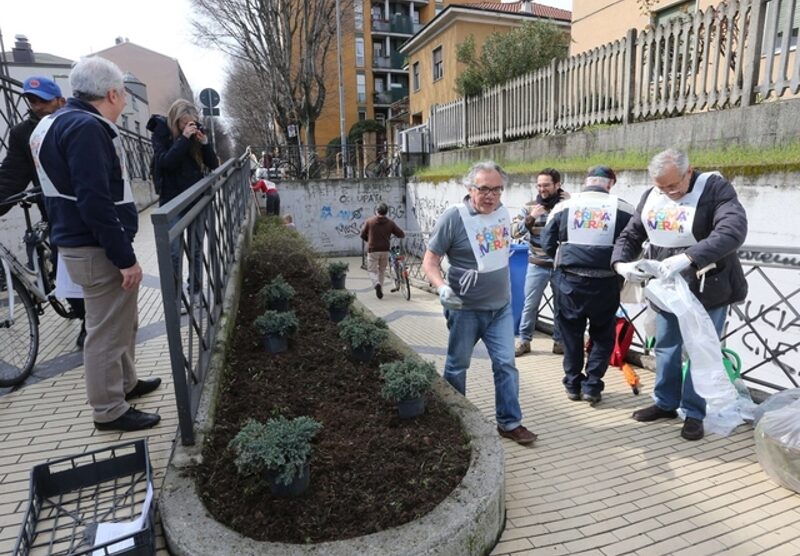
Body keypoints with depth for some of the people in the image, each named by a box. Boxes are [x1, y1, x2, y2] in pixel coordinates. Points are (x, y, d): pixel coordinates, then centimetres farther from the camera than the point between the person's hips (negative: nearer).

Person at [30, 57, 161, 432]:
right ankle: (110, 411, 13)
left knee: (121, 323, 21)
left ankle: (125, 383, 37)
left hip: (93, 245, 10)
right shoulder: (86, 127, -18)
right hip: (98, 250, -10)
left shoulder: (61, 122, 15)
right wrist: (125, 257, -21)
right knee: (107, 331, 0)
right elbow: (94, 202, -26)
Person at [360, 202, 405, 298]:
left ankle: (377, 284, -23)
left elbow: (363, 235, 4)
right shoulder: (390, 222, -1)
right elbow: (402, 234, 0)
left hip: (372, 250, -2)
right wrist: (393, 234, 21)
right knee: (382, 270, 18)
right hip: (385, 250, 2)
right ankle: (380, 289, 21)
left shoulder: (369, 221, -3)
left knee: (372, 270, 5)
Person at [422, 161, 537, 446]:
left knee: (506, 364, 5)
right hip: (465, 309, -5)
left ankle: (510, 422, 20)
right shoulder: (453, 217, -17)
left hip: (501, 306, 5)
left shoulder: (503, 212, 2)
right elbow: (430, 261, -15)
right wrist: (441, 287, -31)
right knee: (457, 366, 12)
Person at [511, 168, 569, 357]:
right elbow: (514, 232, -4)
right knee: (530, 304, 6)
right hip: (537, 266, 0)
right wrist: (530, 218, -17)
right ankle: (524, 340, 20)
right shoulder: (529, 207, 0)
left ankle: (559, 341, 27)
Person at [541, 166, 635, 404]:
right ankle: (592, 386, 16)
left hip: (569, 280, 1)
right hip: (605, 283, 0)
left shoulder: (563, 207, -2)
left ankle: (573, 384, 25)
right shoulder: (623, 209, -3)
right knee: (603, 336, 18)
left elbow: (548, 245, 1)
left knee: (571, 334, 17)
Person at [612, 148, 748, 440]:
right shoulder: (651, 197, -1)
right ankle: (665, 403, 30)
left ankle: (694, 413, 20)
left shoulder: (715, 188, -16)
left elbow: (733, 231, -31)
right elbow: (630, 235, 6)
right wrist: (621, 263, -15)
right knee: (666, 347, 14)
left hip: (708, 291, -5)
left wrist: (687, 258, -43)